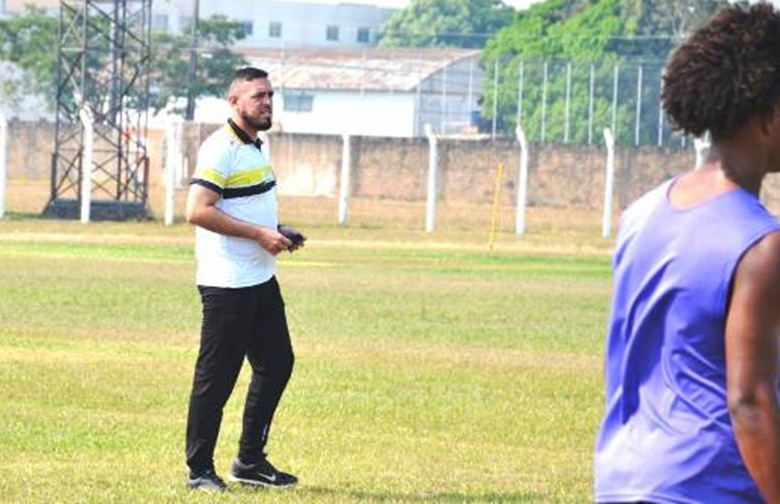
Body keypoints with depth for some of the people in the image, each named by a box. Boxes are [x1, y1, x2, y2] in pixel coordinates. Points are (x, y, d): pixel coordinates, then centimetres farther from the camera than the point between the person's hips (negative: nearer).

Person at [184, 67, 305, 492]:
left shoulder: (255, 146, 15)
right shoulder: (221, 149, -15)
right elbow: (198, 211, -23)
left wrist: (278, 232, 10)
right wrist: (259, 234, -21)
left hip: (261, 280, 10)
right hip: (227, 285, -10)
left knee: (277, 363, 13)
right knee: (216, 377, -3)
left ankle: (250, 461, 22)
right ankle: (199, 470, 5)